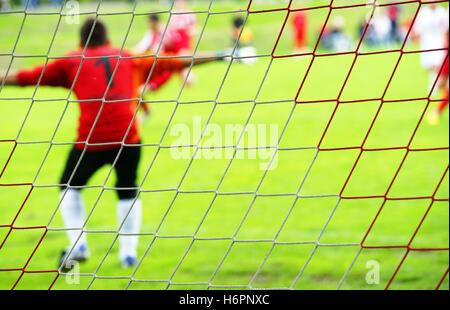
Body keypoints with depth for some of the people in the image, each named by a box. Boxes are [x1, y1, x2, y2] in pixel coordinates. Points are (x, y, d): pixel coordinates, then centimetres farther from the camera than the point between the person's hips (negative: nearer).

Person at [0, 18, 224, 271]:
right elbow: (172, 63, 25)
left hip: (91, 138, -1)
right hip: (128, 134, 1)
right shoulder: (130, 59, 20)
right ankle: (128, 251, 13)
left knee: (71, 187, 20)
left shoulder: (73, 62, 15)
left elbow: (29, 77, 12)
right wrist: (216, 57, 34)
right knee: (128, 192, 21)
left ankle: (77, 244, 6)